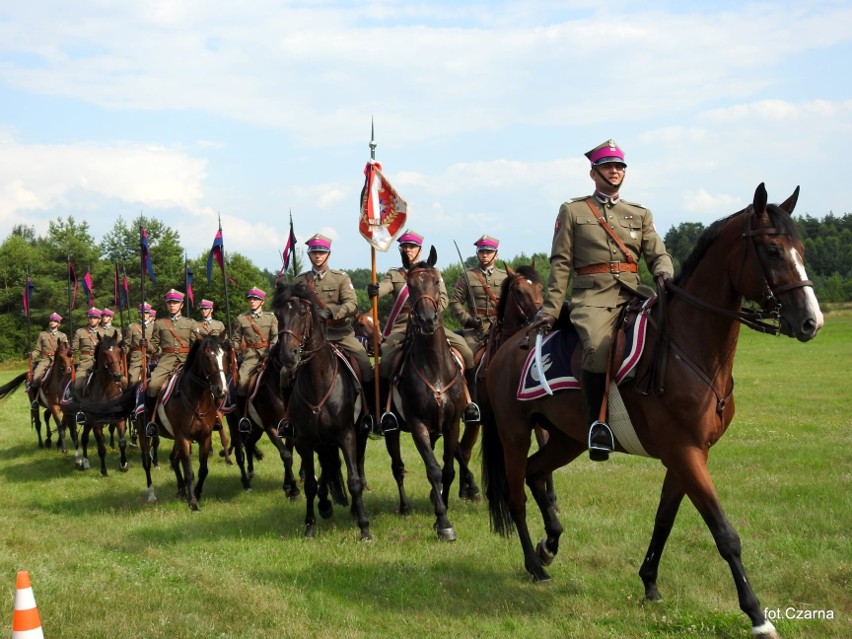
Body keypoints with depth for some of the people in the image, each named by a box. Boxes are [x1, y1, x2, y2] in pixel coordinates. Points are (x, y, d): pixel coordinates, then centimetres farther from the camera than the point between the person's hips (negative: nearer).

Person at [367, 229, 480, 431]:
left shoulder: (433, 273, 18)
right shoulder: (394, 275, 15)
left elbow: (443, 298, 6)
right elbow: (384, 287, -7)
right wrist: (374, 290, -32)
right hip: (402, 327, -1)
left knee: (463, 346, -18)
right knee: (384, 355, -27)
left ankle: (469, 399, -7)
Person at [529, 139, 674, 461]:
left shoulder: (640, 214, 22)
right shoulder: (572, 211, 13)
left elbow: (658, 254, 13)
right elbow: (560, 264, 7)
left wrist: (665, 275, -11)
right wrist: (550, 309, -1)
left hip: (631, 297, 4)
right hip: (591, 299, -4)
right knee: (599, 345, -34)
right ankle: (597, 423, -25)